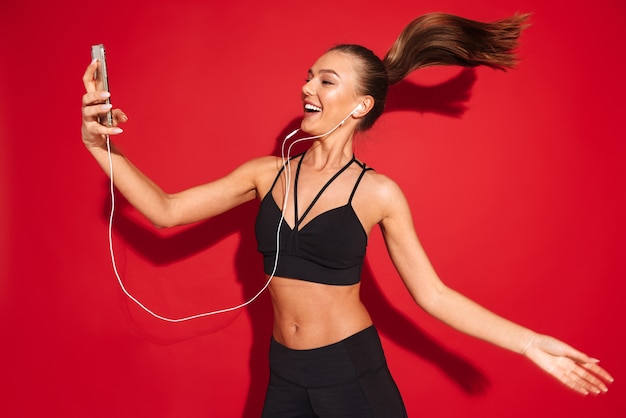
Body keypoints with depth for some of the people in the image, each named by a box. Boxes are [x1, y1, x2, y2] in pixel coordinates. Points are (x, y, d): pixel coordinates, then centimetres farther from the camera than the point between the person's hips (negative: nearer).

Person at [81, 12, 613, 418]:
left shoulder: (377, 192, -9)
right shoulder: (267, 173, 0)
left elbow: (431, 294, -7)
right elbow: (165, 210, -3)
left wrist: (530, 343, -13)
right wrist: (102, 147, -15)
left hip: (353, 373, -3)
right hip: (285, 375, 4)